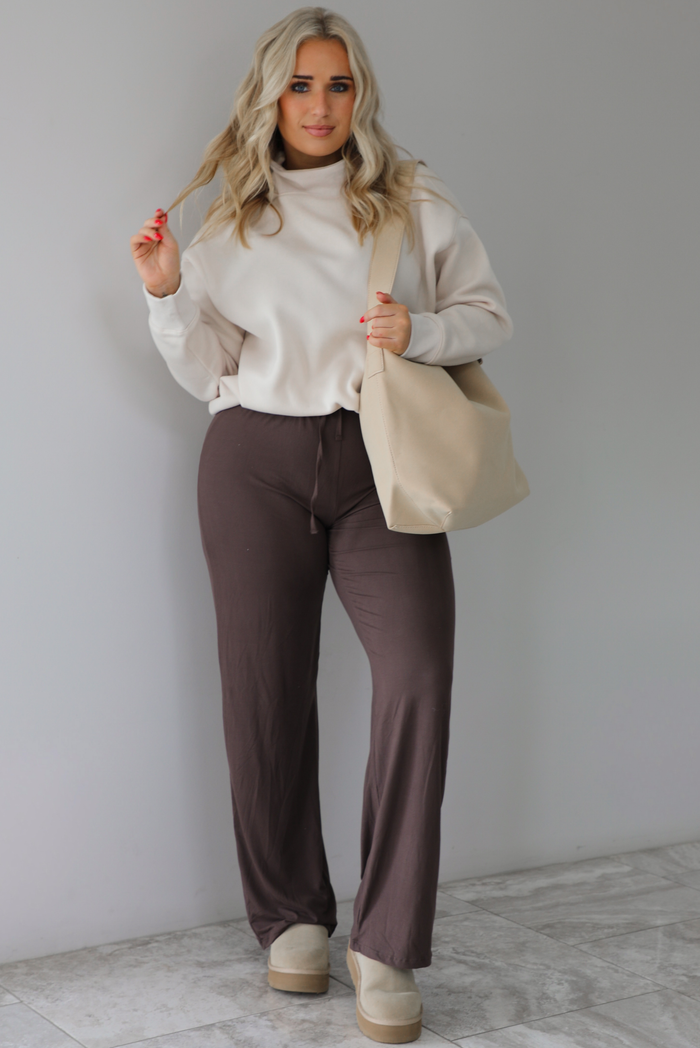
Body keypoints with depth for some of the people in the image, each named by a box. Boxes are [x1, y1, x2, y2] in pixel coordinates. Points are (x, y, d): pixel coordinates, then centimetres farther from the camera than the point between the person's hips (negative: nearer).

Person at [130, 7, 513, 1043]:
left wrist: (422, 330, -8)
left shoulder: (414, 201, 10)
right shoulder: (230, 222, 13)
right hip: (257, 461, 1)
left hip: (380, 460, -1)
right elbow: (207, 373, 13)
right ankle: (292, 917, 19)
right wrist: (169, 295, -3)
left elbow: (490, 314, 12)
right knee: (267, 688, 1)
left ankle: (387, 945, -9)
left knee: (419, 673, -18)